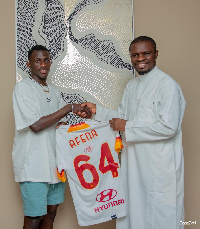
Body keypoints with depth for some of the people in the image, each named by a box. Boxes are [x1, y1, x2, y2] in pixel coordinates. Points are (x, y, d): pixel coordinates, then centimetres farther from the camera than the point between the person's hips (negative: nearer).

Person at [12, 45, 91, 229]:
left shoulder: (53, 91, 14)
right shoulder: (23, 87, -9)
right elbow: (36, 125, -19)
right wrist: (69, 108, -17)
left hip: (54, 161, 7)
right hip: (33, 164, -7)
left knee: (51, 211, 15)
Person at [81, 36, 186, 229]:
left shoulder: (167, 85, -15)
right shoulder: (132, 85, 13)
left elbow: (168, 127, -23)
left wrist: (127, 127, -17)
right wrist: (97, 111, 6)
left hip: (160, 166, -8)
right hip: (133, 162, 8)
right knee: (133, 210, 19)